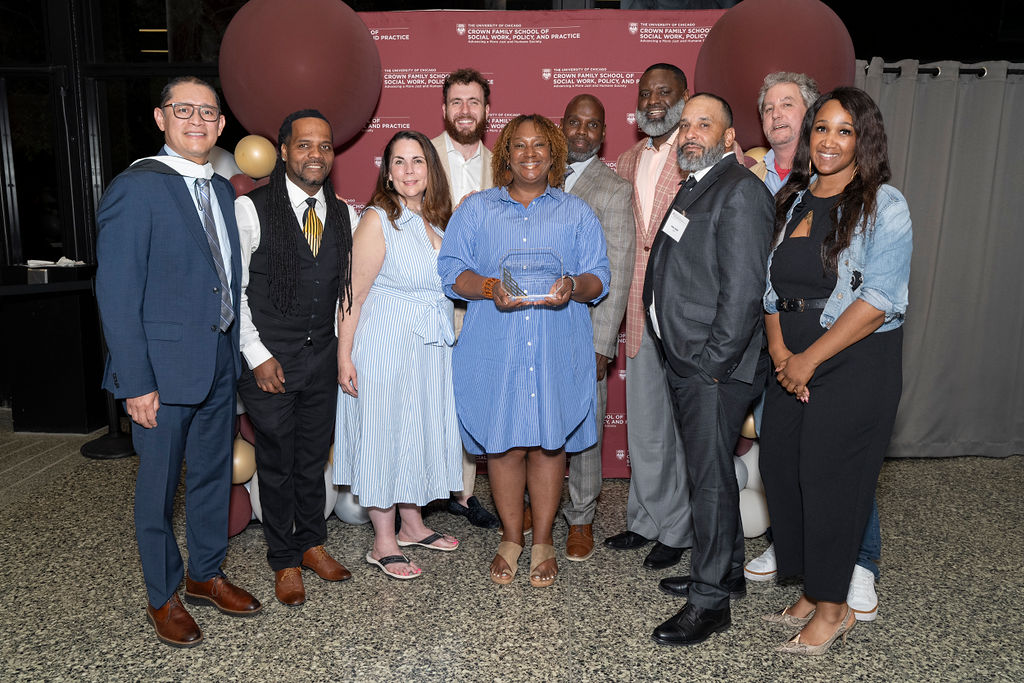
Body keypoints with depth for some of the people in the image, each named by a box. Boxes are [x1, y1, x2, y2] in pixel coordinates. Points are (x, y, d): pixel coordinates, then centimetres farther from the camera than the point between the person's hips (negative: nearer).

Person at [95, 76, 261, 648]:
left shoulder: (223, 191, 9)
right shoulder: (135, 189, -12)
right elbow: (117, 294, -14)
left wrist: (236, 354, 8)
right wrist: (136, 383, -17)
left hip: (221, 364, 7)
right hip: (165, 369, -6)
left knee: (214, 475, 18)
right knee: (160, 487, 10)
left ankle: (206, 574, 37)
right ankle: (163, 596, 29)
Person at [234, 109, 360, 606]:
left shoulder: (342, 214, 6)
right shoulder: (251, 208, -9)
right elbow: (233, 289, -8)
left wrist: (345, 349, 7)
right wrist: (258, 356, -11)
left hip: (323, 355, 4)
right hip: (268, 359, -4)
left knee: (314, 456, 16)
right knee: (277, 462, 8)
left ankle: (312, 543, 35)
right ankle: (284, 559, 27)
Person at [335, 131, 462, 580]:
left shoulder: (437, 219, 8)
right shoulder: (378, 220, -13)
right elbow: (354, 294, -15)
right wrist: (344, 357, -17)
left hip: (430, 349, 7)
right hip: (385, 348, -7)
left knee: (421, 432, 16)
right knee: (383, 434, 3)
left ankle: (412, 526, 34)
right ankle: (383, 543, 18)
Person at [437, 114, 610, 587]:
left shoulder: (576, 212, 14)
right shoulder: (476, 208, 12)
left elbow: (600, 276, 8)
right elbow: (450, 269, 4)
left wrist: (573, 286, -15)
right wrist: (490, 288, -15)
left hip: (558, 349, 1)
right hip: (495, 348, 0)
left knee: (550, 441, 4)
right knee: (503, 443, 4)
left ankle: (543, 541, 21)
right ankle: (511, 538, 23)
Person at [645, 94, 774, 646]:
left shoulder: (741, 191, -13)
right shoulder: (694, 187, 18)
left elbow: (742, 290, -20)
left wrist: (711, 362, -18)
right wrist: (681, 357, 15)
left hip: (714, 366, -9)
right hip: (684, 361, 9)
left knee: (710, 476, -2)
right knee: (705, 471, 18)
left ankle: (710, 600, 12)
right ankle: (725, 571, 34)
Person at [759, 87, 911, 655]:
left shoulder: (883, 205, -7)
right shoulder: (793, 202, 12)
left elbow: (879, 299, -15)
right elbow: (772, 285, 11)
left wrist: (810, 358, -16)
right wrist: (780, 351, -3)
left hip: (856, 362, -6)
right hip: (792, 364, 6)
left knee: (829, 477, -1)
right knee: (779, 468, 7)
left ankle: (832, 608, 18)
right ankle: (810, 591, 26)